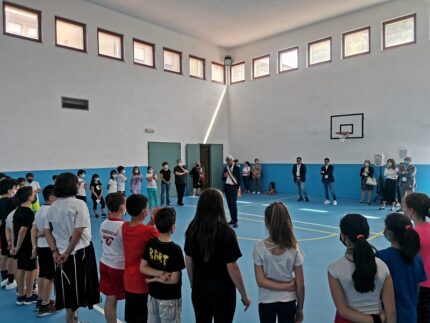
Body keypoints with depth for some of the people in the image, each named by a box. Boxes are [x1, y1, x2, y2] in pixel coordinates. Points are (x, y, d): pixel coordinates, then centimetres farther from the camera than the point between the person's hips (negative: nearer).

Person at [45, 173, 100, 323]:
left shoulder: (52, 207, 5)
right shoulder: (78, 204, -13)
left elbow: (47, 231, 5)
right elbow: (78, 231, -18)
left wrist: (55, 252, 1)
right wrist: (67, 253, -10)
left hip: (61, 253, 6)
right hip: (80, 252, -5)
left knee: (68, 290, 17)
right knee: (76, 289, 11)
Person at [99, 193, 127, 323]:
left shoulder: (104, 224, -1)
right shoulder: (123, 226, -21)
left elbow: (103, 242, 11)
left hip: (105, 264, 6)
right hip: (119, 267, -6)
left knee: (110, 299, 13)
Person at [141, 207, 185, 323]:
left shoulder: (150, 243, -8)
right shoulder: (175, 249, -25)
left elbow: (143, 268, -2)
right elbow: (174, 279, -21)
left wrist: (160, 273, -13)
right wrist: (156, 279, -9)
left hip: (153, 295, 6)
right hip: (170, 298, -6)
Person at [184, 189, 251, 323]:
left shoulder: (192, 228, -9)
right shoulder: (225, 232, -22)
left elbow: (188, 261, 1)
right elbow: (232, 268, -17)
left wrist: (193, 284, 16)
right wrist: (244, 296, -5)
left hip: (199, 288, 4)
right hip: (222, 289, -4)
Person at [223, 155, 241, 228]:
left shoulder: (236, 168, -3)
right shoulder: (225, 168, 11)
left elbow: (239, 178, -4)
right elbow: (223, 179, 12)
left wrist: (238, 187, -12)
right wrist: (224, 176, -10)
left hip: (233, 187, -5)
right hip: (226, 187, 5)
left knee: (233, 204, -10)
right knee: (229, 204, 8)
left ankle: (235, 221, -7)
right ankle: (232, 219, 17)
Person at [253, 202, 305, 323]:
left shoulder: (260, 247, -19)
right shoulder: (294, 248, -16)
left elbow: (261, 281, -17)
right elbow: (300, 284, -9)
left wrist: (285, 286, -10)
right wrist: (300, 308, 3)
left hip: (266, 302, 0)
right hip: (288, 302, 1)